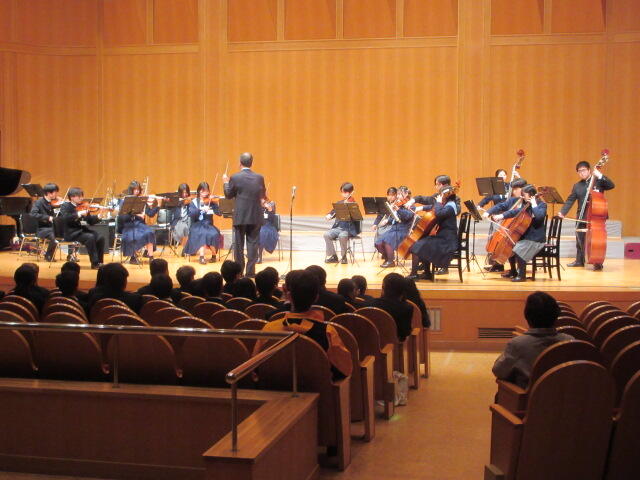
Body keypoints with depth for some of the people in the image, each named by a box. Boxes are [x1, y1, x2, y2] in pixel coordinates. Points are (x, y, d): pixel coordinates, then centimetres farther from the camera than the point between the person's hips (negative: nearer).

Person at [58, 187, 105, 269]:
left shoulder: (82, 207, 12)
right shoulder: (65, 206, -2)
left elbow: (91, 222, 9)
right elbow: (65, 217, -23)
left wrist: (98, 217, -10)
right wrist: (79, 214, -30)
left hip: (81, 230, 6)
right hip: (71, 233, -6)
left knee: (100, 238, -16)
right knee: (90, 237, -30)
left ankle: (99, 262, -6)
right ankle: (95, 263, -24)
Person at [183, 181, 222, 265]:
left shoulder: (211, 202, 7)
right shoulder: (194, 202, 6)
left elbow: (219, 213, -5)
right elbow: (191, 214, -11)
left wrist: (214, 203, -17)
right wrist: (200, 209, -25)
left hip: (208, 225, 1)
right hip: (197, 226, -1)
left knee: (214, 234, -30)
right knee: (202, 234, -35)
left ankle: (214, 255, -7)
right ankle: (201, 257, -33)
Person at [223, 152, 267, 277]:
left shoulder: (235, 178, -9)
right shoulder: (259, 178, -1)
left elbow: (229, 195, 1)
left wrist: (226, 182, 16)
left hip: (240, 216, -2)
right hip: (255, 217, 2)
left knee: (239, 244, 7)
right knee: (253, 243, 6)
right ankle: (250, 270, 5)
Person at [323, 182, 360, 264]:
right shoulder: (339, 203, 14)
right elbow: (333, 212, 17)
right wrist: (329, 215, -7)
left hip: (350, 229, -6)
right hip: (338, 227, 6)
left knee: (342, 235, -35)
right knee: (327, 234, -19)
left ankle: (344, 257, -13)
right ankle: (333, 256, -7)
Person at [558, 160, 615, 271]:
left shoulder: (598, 181, 0)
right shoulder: (577, 186, 12)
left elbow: (611, 185, -14)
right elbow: (570, 200, 6)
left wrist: (600, 176, -22)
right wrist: (563, 212, -8)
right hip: (582, 217, 5)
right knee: (580, 239, 11)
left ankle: (598, 262, 2)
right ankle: (579, 260, 25)